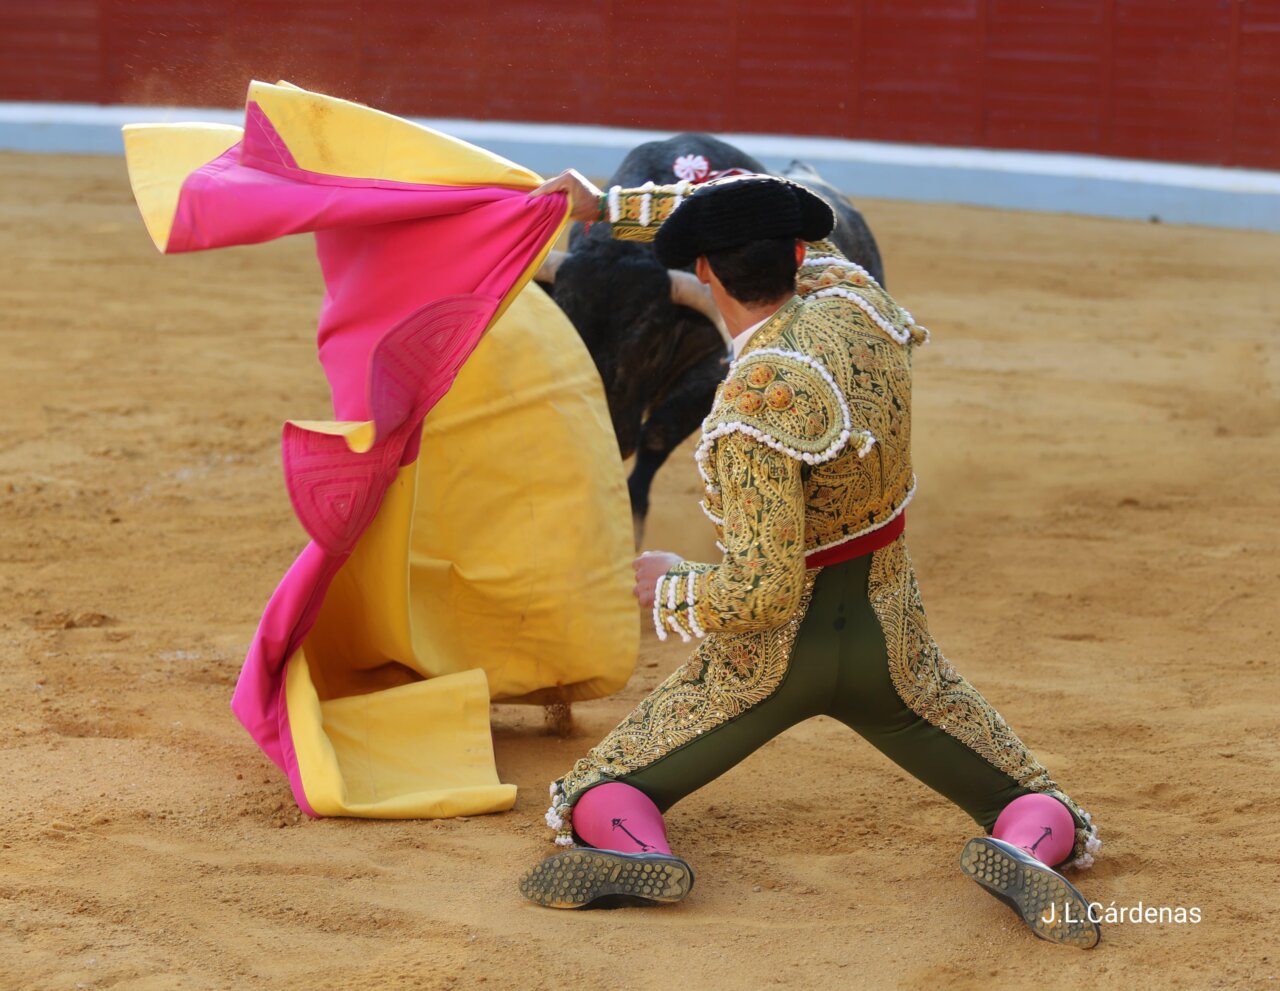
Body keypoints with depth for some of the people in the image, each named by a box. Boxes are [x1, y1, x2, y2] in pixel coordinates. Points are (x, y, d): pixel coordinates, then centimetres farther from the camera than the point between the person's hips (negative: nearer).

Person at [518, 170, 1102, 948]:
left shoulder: (756, 404, -29)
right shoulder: (854, 296, -11)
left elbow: (763, 593, -31)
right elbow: (771, 229, 11)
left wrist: (670, 588, -10)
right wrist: (609, 205, 12)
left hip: (774, 652, -4)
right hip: (888, 644, 5)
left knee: (596, 807, 11)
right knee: (1051, 822, 14)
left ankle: (636, 857, -27)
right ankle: (1024, 855, -25)